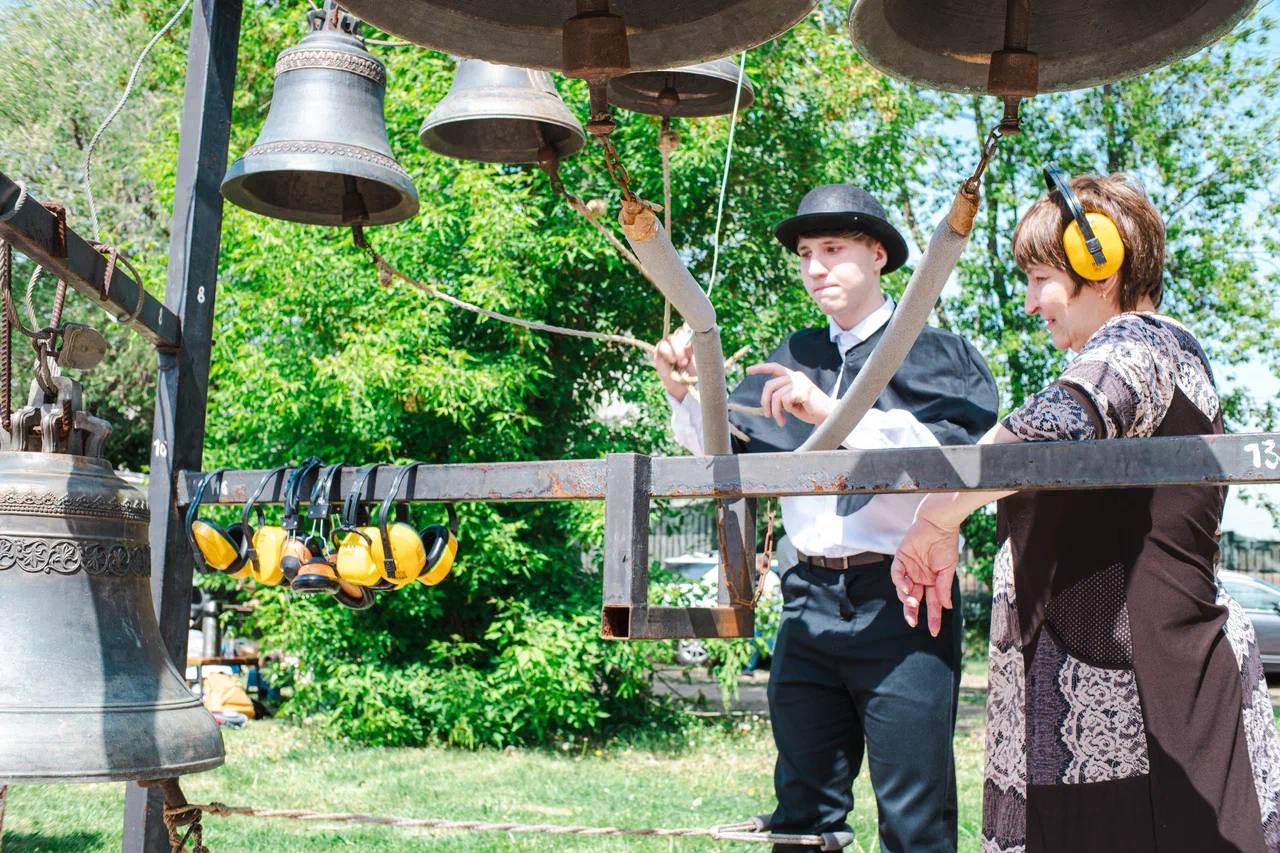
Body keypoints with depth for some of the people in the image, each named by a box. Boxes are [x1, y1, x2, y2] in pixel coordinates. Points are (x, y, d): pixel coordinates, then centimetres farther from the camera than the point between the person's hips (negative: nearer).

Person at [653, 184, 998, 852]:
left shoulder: (936, 355, 2)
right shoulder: (796, 358, 16)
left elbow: (953, 448, -17)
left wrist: (830, 412, -21)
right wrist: (685, 394, -7)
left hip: (901, 603, -4)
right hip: (809, 602, 5)